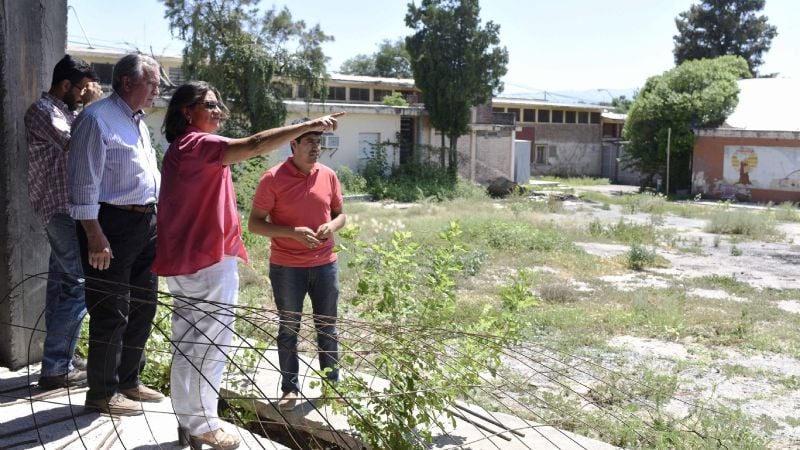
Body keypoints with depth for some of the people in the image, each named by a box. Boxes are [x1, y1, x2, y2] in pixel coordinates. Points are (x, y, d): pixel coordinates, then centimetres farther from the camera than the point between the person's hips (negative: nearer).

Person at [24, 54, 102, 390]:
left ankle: (59, 359, 19)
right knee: (80, 283, -12)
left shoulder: (64, 111, 18)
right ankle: (56, 368, -7)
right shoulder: (42, 111, -10)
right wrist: (92, 108, -15)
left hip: (67, 207, 10)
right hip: (62, 208, -10)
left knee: (62, 281, 12)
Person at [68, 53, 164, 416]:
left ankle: (128, 381, 29)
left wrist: (158, 220, 20)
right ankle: (102, 393, 11)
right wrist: (95, 236, -21)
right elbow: (84, 183, -16)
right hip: (113, 224, -9)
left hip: (146, 223, 9)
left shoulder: (138, 122, 17)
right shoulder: (97, 118, -11)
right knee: (111, 313, -2)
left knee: (142, 307, 15)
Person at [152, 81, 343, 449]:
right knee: (211, 345, -1)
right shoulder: (197, 144, -15)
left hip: (187, 259, 11)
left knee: (190, 345, 15)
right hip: (208, 260, -11)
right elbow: (254, 146, -28)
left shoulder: (182, 148, 18)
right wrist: (310, 125, -27)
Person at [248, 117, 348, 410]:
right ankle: (290, 389, 18)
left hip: (325, 264, 3)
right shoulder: (273, 179, -9)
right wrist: (293, 232, -20)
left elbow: (340, 213, 15)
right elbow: (254, 223, -8)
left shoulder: (329, 176, 3)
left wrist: (332, 226, -8)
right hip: (286, 268, -3)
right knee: (288, 329, 7)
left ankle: (333, 382, 25)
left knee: (327, 327, 12)